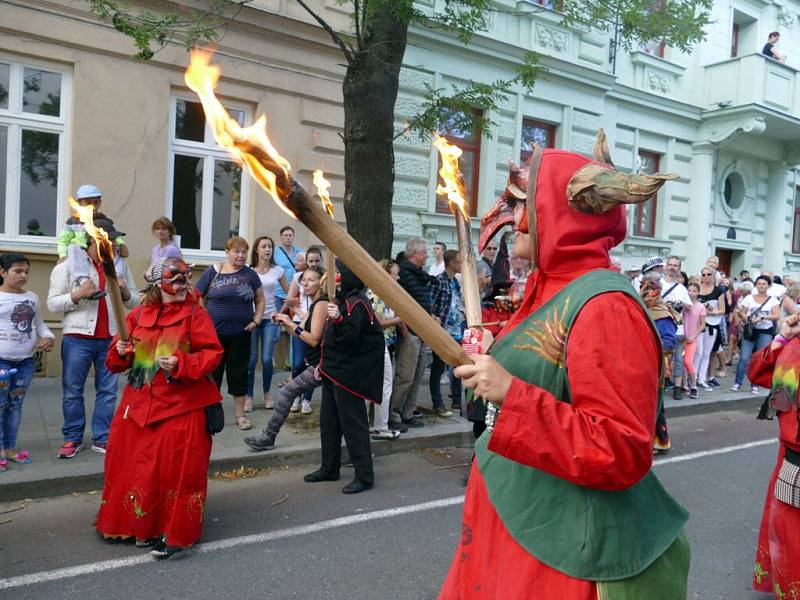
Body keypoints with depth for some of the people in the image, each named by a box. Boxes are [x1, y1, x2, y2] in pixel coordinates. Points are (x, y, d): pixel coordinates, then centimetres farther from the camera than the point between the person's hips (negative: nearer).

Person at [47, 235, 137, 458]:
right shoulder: (68, 266, 2)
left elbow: (133, 302, 14)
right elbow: (52, 304, -2)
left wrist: (124, 291, -7)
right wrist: (78, 294, -17)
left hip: (110, 339, 3)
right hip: (77, 339, -3)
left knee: (108, 391, 7)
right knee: (73, 391, 5)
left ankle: (102, 438, 17)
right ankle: (73, 438, 19)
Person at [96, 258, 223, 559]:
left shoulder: (195, 314, -6)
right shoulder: (138, 314, 6)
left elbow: (211, 353, -11)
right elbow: (118, 360, 12)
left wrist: (182, 364, -24)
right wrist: (121, 352, -10)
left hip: (181, 407, -5)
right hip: (139, 404, 5)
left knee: (177, 469, -3)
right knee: (132, 466, 12)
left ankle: (175, 534, 12)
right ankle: (143, 526, 32)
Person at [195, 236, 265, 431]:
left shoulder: (250, 274, 5)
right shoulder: (213, 272, 0)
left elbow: (260, 300, 11)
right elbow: (198, 298, 4)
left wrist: (256, 321, 0)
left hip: (241, 333, 1)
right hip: (215, 332, -1)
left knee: (239, 372, 9)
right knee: (212, 371, 7)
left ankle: (240, 413, 19)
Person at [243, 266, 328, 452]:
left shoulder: (321, 304, -14)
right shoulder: (314, 305, 17)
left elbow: (314, 339, -19)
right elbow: (299, 333, 15)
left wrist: (290, 323, -15)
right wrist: (284, 323, 0)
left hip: (320, 365, -10)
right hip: (318, 363, 10)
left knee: (287, 392, -8)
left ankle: (268, 437, 0)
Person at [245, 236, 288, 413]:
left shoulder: (278, 271, 4)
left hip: (270, 319, 1)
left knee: (267, 359, -2)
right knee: (251, 359, -3)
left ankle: (266, 393, 18)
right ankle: (249, 396, 9)